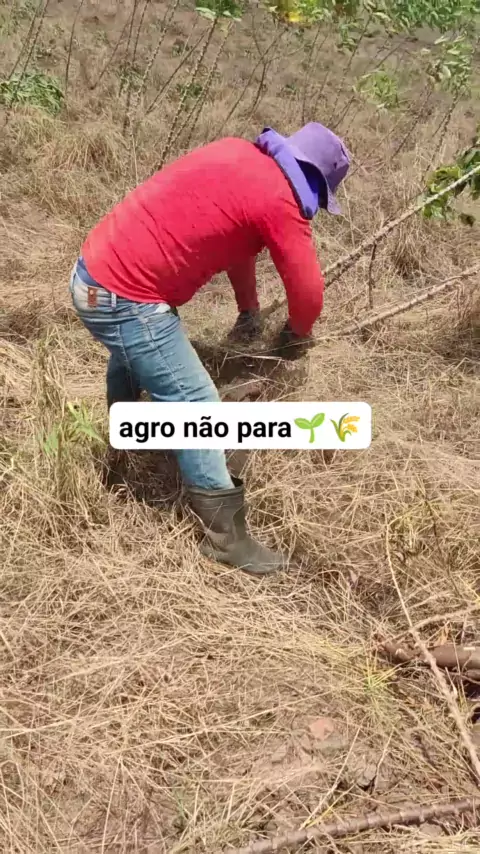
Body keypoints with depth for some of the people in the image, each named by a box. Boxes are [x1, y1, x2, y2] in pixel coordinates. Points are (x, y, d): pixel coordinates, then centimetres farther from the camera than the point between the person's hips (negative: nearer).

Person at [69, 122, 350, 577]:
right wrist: (296, 336, 12)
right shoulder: (279, 199, -14)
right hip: (124, 298, -10)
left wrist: (248, 309, 28)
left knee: (132, 356, 36)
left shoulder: (238, 153, 13)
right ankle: (226, 536, 5)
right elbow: (308, 292, -10)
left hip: (93, 270, 10)